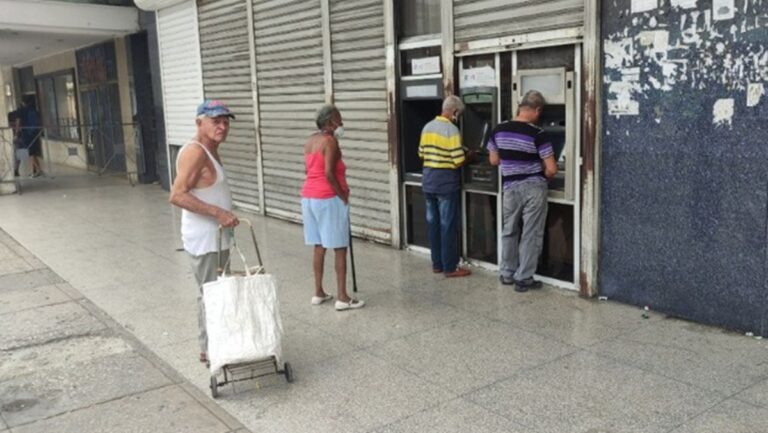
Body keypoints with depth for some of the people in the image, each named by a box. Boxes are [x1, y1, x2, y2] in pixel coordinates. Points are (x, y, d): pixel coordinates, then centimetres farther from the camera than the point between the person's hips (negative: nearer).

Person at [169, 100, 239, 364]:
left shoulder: (211, 151, 12)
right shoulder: (195, 152, -18)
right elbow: (177, 195, -26)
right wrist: (218, 212, -28)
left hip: (217, 237, 10)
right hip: (204, 240, -10)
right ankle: (209, 350, 11)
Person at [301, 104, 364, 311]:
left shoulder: (311, 140, 12)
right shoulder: (330, 141, -14)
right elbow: (329, 173, -23)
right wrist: (342, 195, -12)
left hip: (309, 197, 9)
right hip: (329, 199, -9)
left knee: (319, 246, 14)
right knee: (340, 248, -2)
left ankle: (318, 292, 19)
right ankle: (342, 297, -1)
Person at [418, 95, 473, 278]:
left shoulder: (427, 127, 7)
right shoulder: (451, 130, -15)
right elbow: (458, 161, -17)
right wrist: (468, 155, 2)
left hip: (428, 181, 7)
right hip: (446, 183, -7)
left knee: (433, 224, 12)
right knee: (447, 226, 0)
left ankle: (437, 264, 20)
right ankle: (450, 267, 6)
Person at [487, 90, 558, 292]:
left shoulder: (499, 130, -2)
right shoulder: (538, 134, -15)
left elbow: (494, 160, 9)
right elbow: (551, 169, -15)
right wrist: (542, 175, 7)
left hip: (510, 187, 4)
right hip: (534, 187, -4)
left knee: (509, 231, 19)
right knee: (531, 234, 6)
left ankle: (507, 274, 27)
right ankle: (523, 279, 10)